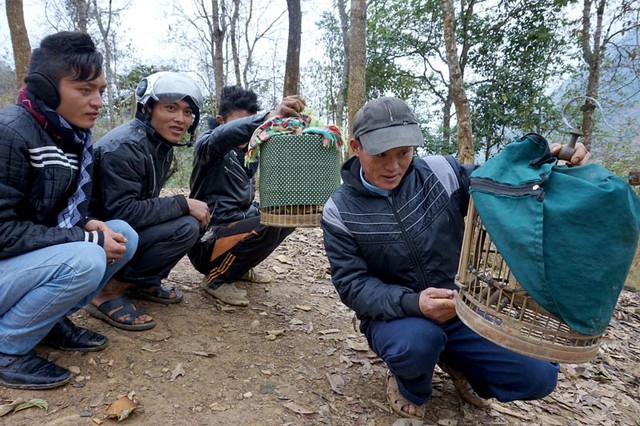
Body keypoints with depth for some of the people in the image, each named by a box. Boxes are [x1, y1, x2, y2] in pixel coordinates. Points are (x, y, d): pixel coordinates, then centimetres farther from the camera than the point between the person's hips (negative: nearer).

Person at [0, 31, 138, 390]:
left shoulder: (75, 136, 2)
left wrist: (89, 225, -11)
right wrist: (87, 239, -23)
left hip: (35, 258, 8)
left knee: (124, 235, -6)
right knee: (85, 260, -31)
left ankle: (51, 321, 5)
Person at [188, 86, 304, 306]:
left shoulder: (250, 148, 8)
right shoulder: (206, 144, -13)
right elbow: (222, 137, -37)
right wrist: (271, 116, -51)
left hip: (237, 225, 8)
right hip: (207, 240, -8)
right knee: (268, 226, -29)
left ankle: (240, 268, 13)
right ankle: (216, 278, -7)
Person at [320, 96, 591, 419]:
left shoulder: (441, 172, -7)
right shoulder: (339, 212, -12)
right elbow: (352, 284, -15)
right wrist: (412, 303, -32)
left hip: (458, 308, 3)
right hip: (392, 315, -2)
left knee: (540, 376, -5)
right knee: (418, 340, -37)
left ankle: (453, 361, 22)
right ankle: (409, 386, 1)